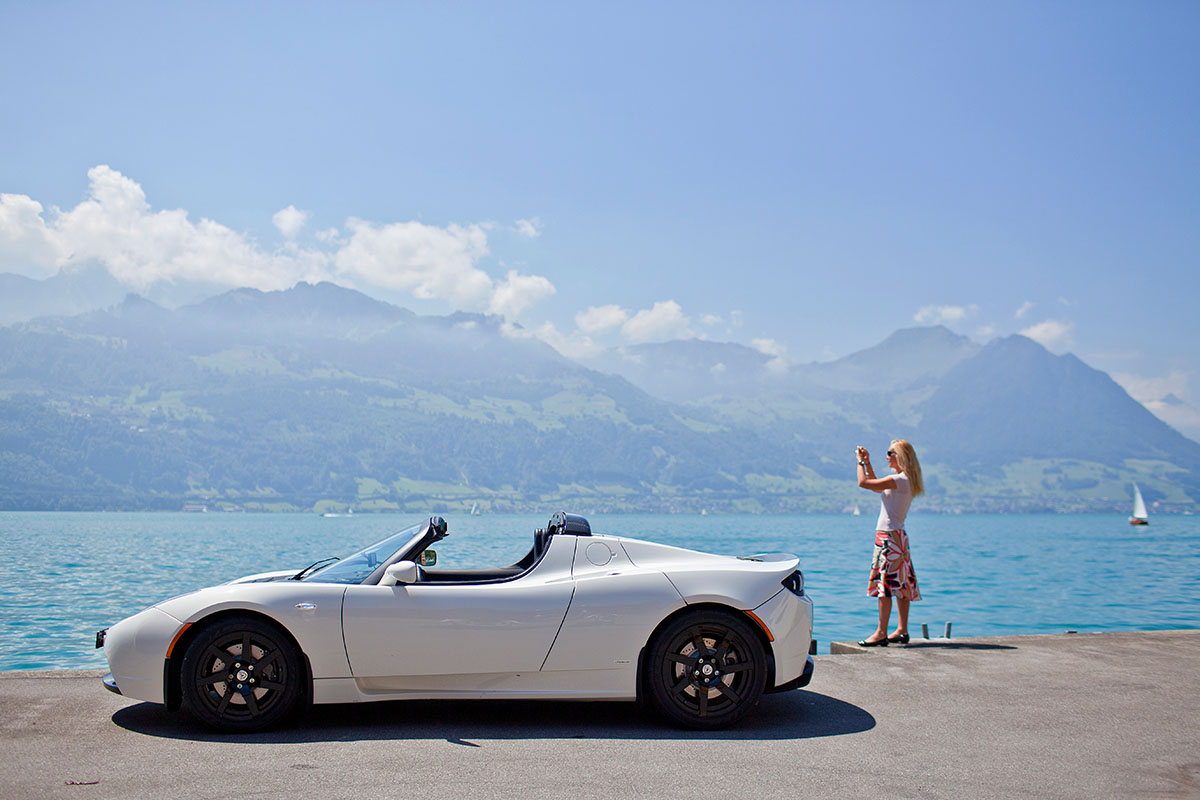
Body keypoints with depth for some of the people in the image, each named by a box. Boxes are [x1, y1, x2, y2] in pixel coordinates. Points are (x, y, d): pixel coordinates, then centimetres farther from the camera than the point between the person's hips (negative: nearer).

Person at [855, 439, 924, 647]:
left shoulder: (898, 480, -15)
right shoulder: (905, 481, 14)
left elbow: (863, 483, -18)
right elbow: (877, 487, 29)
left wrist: (861, 462, -2)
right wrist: (867, 463, 25)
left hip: (889, 536, -10)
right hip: (897, 536, 10)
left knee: (885, 583, -9)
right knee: (901, 584, 11)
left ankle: (881, 633, -9)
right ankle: (902, 630, 16)